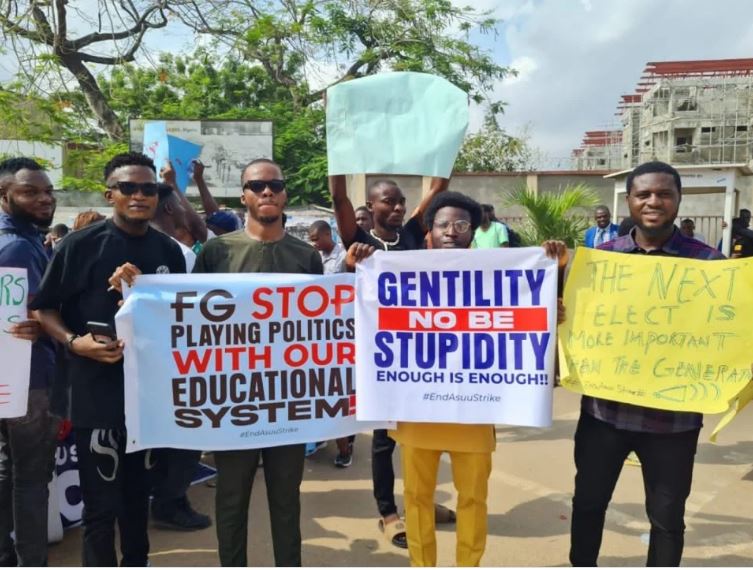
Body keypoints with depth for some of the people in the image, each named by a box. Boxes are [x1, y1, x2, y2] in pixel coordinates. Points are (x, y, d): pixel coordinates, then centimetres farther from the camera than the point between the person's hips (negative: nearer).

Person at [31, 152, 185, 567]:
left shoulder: (169, 251, 4)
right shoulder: (81, 244, -8)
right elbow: (43, 307, -1)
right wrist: (74, 341, -18)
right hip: (96, 393, -4)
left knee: (138, 493, 20)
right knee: (101, 503, 4)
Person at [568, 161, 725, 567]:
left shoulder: (708, 260, -3)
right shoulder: (600, 255, 1)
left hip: (674, 415, -1)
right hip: (604, 407, 2)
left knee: (667, 517, 15)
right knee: (588, 502, 17)